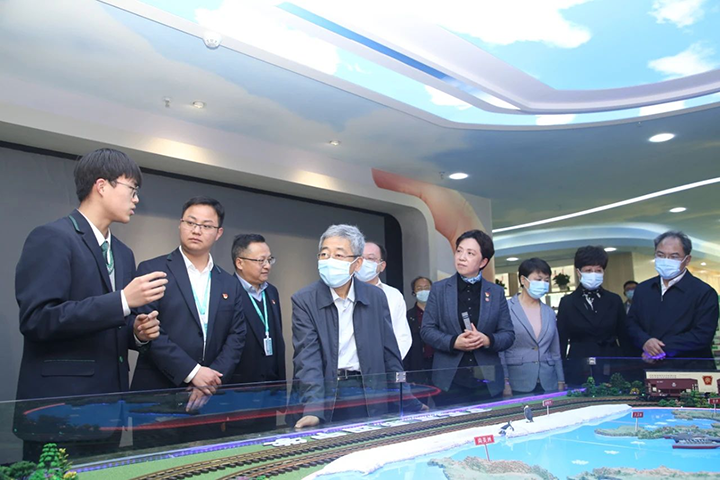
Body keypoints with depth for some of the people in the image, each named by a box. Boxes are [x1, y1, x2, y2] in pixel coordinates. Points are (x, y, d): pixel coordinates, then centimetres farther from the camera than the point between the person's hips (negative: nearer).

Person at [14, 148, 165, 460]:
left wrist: (138, 331, -1)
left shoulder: (123, 253, 15)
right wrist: (123, 300, -23)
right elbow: (36, 319, -21)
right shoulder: (51, 238, -10)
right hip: (58, 410, -8)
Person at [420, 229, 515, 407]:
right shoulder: (439, 289, 3)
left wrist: (487, 340, -17)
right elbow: (427, 330, 0)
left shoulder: (496, 292, 6)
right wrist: (453, 342, -17)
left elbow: (508, 334, 4)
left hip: (487, 381, 2)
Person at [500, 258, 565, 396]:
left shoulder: (550, 313, 12)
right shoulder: (506, 309, -5)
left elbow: (556, 353, 16)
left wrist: (561, 383, 11)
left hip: (548, 385, 5)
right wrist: (505, 383, -11)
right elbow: (499, 350, -6)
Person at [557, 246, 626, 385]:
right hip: (578, 372, -1)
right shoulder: (567, 302, 1)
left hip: (611, 370, 1)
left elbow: (624, 337, 8)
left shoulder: (614, 300, 6)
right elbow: (561, 341, 2)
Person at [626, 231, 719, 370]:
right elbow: (631, 322, 6)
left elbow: (703, 335, -15)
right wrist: (645, 341, -15)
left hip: (689, 369, -4)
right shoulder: (643, 289, 8)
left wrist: (663, 349, -18)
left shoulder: (704, 292, -7)